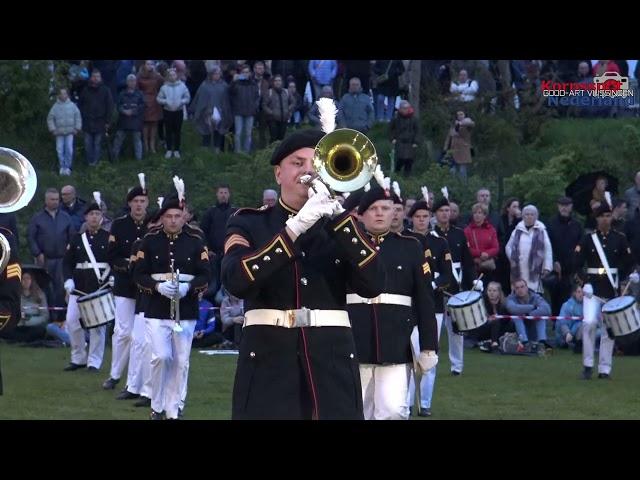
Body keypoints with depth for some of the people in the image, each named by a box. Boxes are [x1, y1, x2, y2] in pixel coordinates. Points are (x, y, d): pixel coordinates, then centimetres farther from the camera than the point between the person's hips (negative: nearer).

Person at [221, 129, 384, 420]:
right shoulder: (249, 224, 7)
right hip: (269, 364, -2)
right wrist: (296, 227, -19)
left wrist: (338, 215, -12)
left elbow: (372, 285, -4)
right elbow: (236, 281, -14)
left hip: (333, 365, 2)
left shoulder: (341, 227, 13)